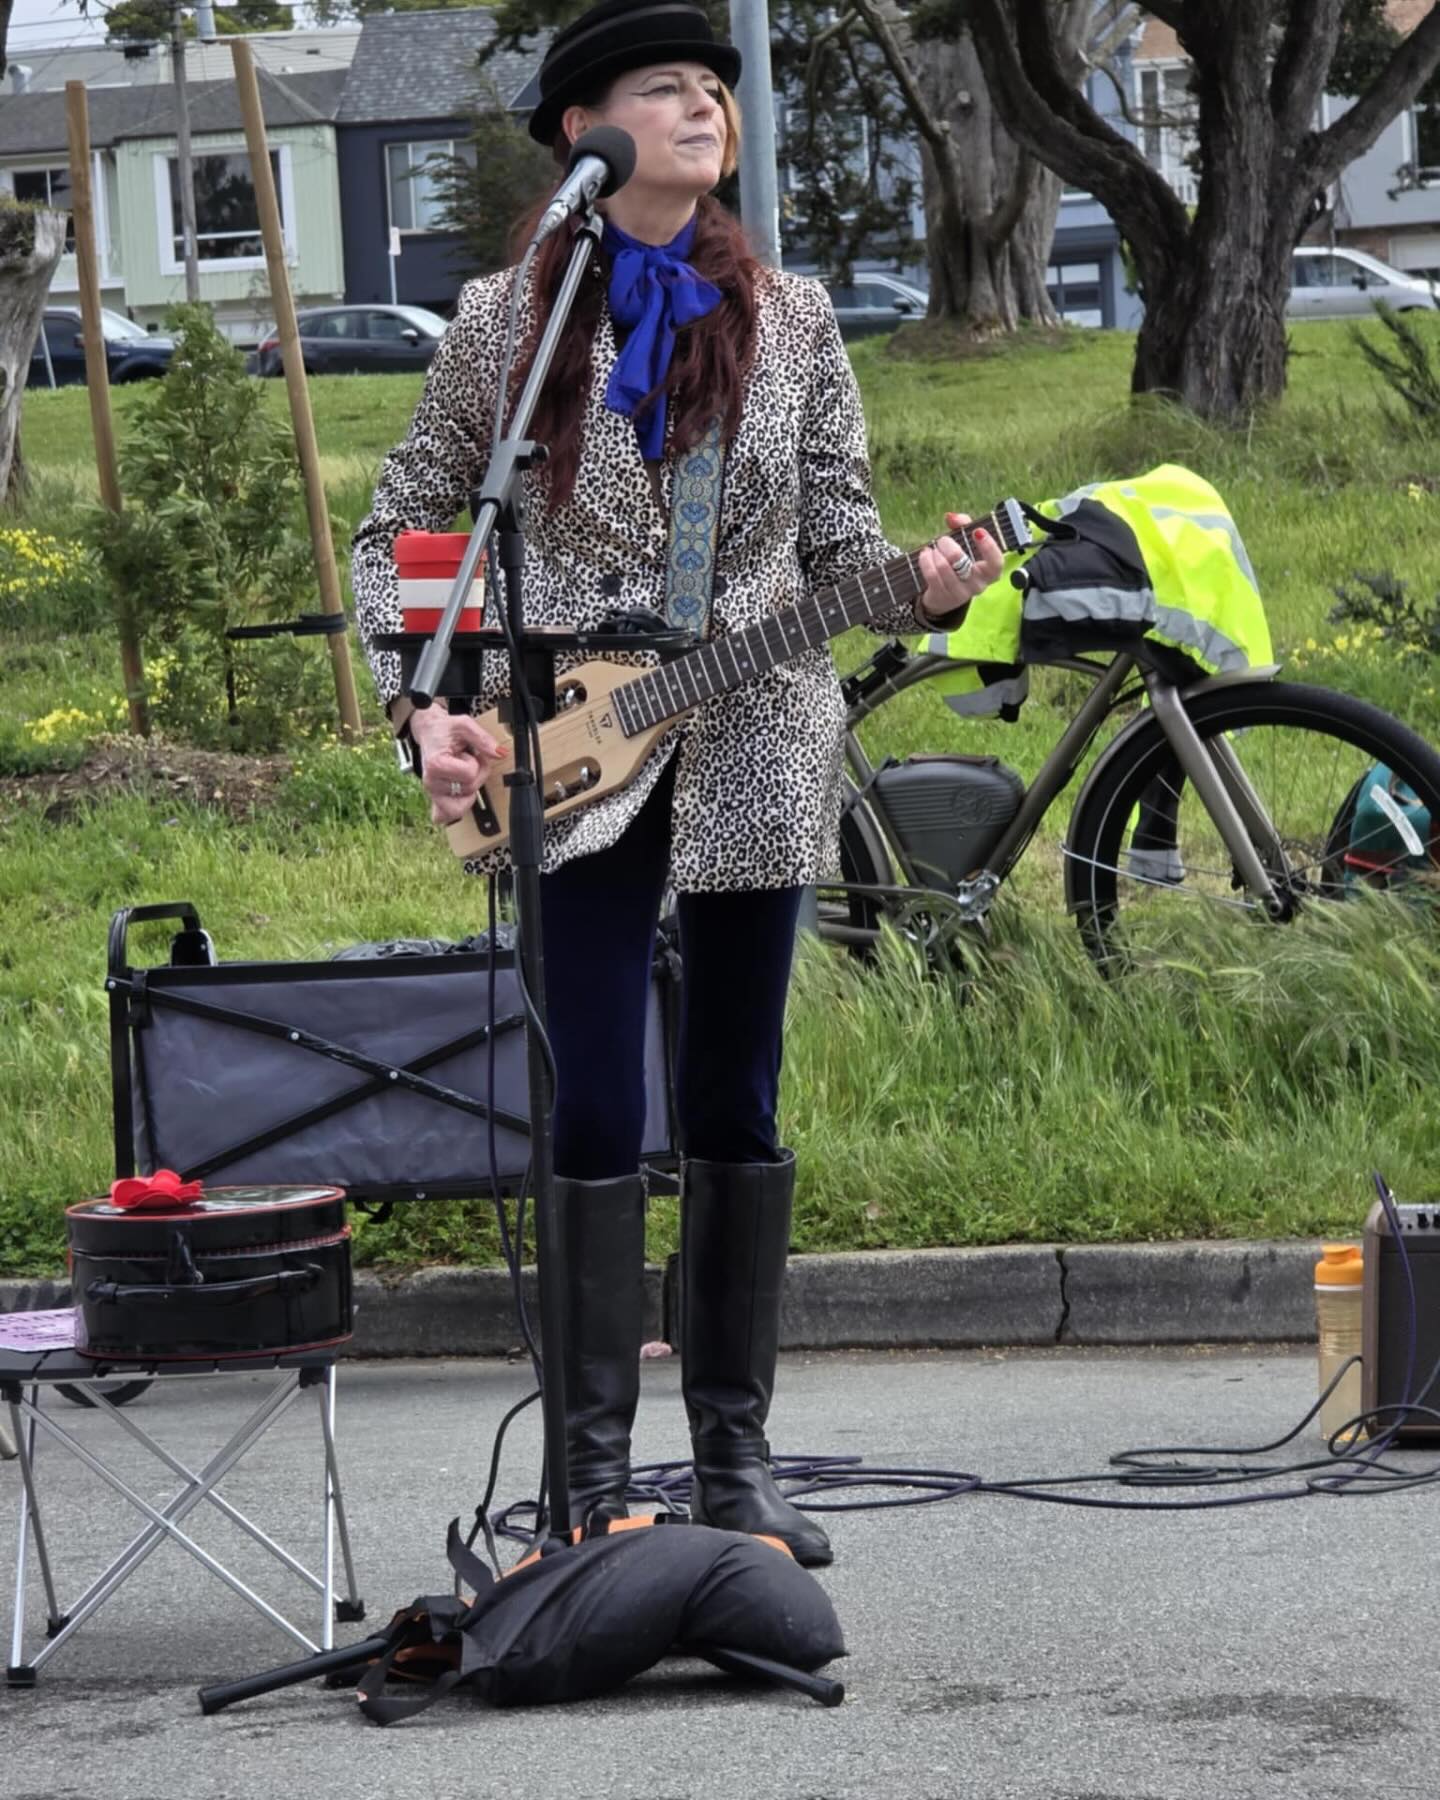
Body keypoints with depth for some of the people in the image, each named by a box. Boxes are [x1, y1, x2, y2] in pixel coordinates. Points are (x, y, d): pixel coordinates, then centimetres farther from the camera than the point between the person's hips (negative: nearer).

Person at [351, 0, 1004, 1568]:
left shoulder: (791, 323, 6)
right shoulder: (507, 320, 0)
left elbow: (838, 542, 7)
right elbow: (396, 531, 5)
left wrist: (921, 585, -15)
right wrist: (428, 709, -8)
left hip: (754, 760, 2)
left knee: (737, 1106, 7)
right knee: (595, 1114, -5)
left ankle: (734, 1459, 14)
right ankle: (594, 1471, 0)